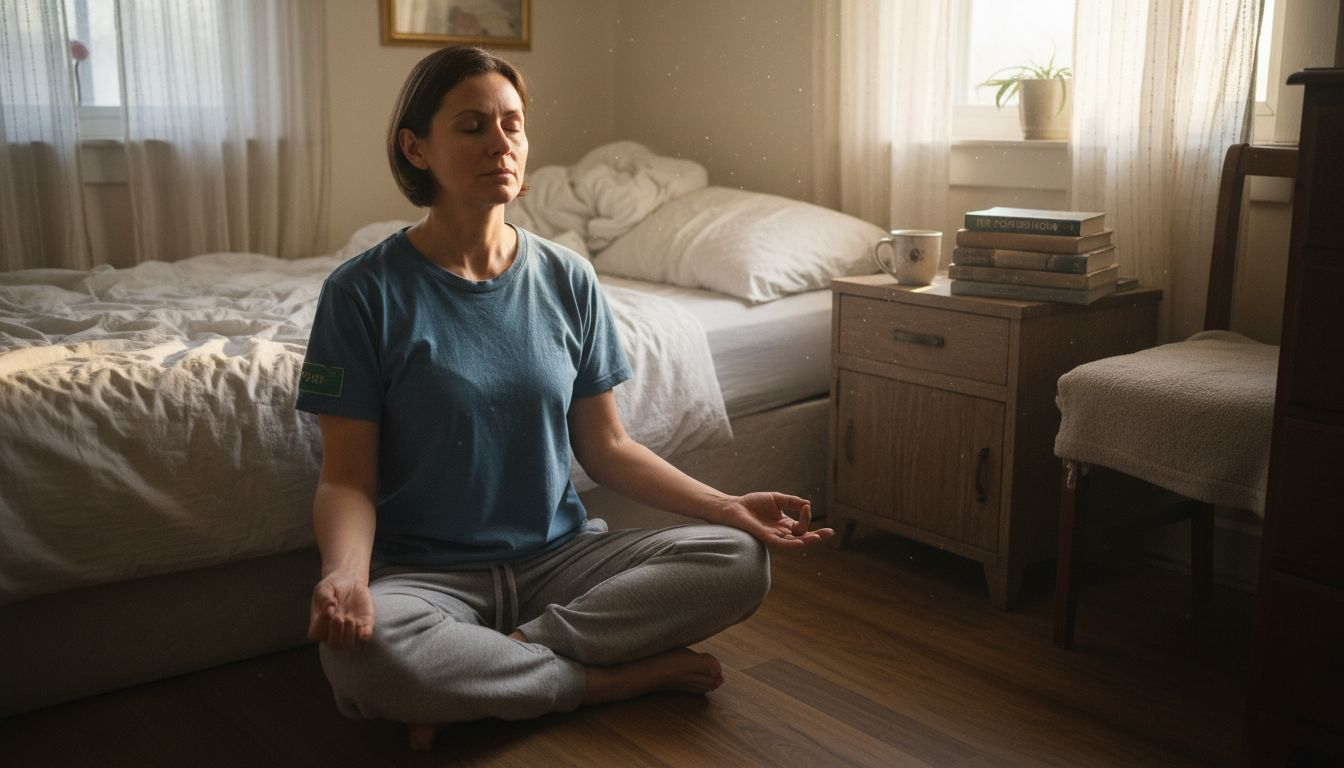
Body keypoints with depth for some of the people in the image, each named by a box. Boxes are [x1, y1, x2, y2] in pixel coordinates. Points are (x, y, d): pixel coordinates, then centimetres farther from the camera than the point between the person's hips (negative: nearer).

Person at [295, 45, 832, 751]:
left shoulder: (567, 281, 3)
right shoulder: (366, 292, -7)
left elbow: (606, 448, 8)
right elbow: (348, 479, -8)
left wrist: (728, 506, -4)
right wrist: (345, 572, -29)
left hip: (559, 556, 4)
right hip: (427, 573, -3)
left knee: (739, 560, -18)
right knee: (361, 650, -37)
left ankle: (475, 670, -15)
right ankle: (615, 678, -13)